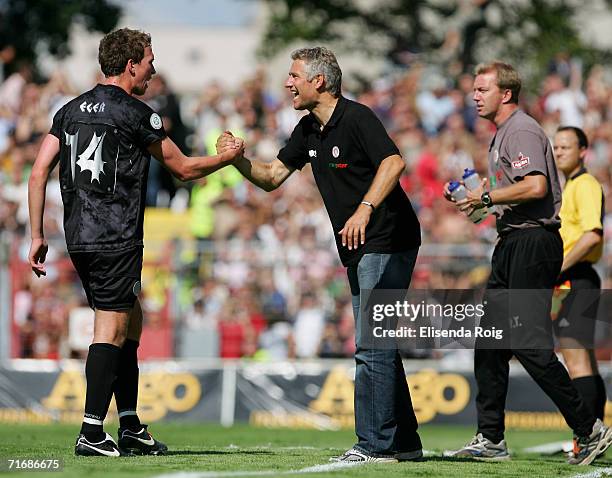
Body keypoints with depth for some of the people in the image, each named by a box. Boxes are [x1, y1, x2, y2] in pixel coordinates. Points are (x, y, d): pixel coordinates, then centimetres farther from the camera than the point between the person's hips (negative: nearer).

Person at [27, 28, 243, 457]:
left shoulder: (71, 111, 12)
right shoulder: (135, 115, -8)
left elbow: (39, 172, 7)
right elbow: (184, 168, 2)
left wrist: (37, 235, 10)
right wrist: (228, 156, 19)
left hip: (78, 238, 8)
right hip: (116, 240, -8)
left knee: (131, 320, 17)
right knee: (111, 331, -6)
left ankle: (131, 428, 18)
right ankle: (92, 433, -10)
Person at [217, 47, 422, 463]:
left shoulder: (356, 118, -15)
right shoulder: (309, 131, 13)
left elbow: (393, 162, -28)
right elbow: (272, 177, 15)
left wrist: (365, 209, -39)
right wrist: (239, 159, -3)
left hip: (388, 242, -10)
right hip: (359, 248, 10)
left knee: (372, 346, -12)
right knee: (378, 346, 12)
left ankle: (374, 443, -10)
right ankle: (404, 442, 18)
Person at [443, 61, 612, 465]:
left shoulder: (522, 131, -12)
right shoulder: (503, 134, 21)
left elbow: (536, 187, -26)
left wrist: (487, 197, -17)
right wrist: (472, 194, 16)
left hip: (533, 244, -11)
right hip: (512, 244, 11)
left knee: (528, 343, -14)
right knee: (489, 341, 9)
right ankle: (491, 440, 13)